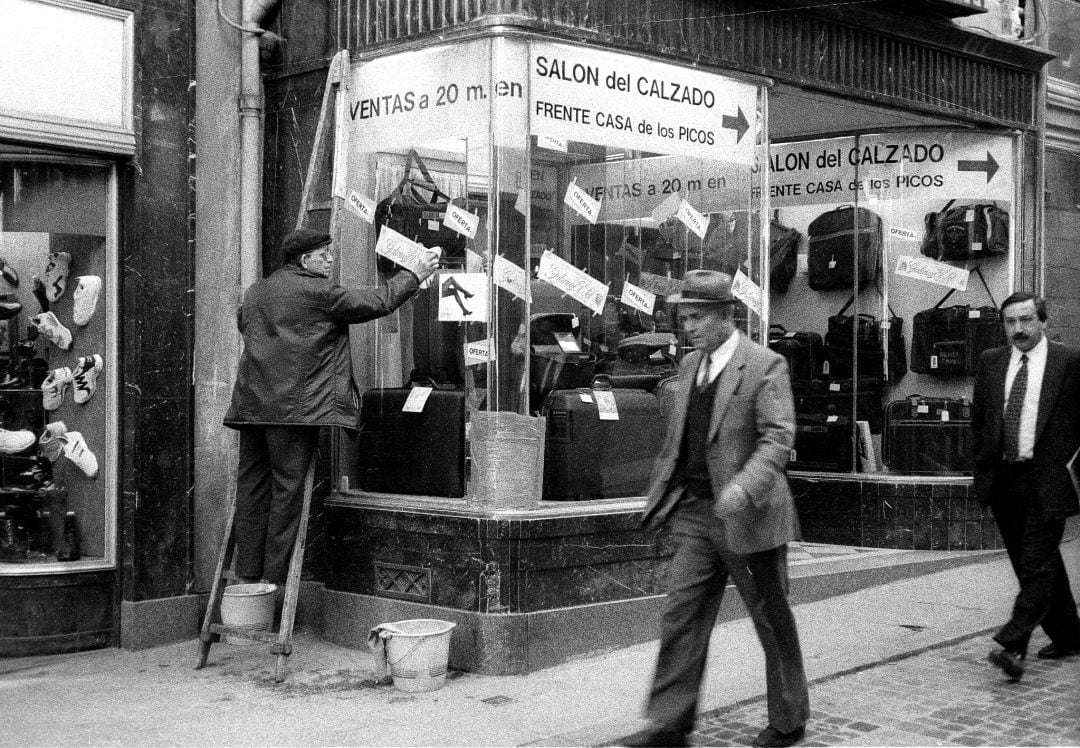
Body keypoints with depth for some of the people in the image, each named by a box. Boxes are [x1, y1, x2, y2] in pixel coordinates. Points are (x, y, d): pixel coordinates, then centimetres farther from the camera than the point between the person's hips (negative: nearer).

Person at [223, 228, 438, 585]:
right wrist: (414, 275, 7)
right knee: (288, 487, -2)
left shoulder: (254, 292, 16)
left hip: (251, 403, 7)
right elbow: (375, 302, -5)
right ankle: (275, 576, 0)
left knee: (251, 485, 9)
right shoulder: (317, 291, -6)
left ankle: (248, 573, 12)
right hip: (293, 405, -7)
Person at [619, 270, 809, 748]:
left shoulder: (765, 366, -10)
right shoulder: (689, 366, 12)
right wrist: (661, 494, 16)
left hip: (747, 514, -6)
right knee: (682, 615, 0)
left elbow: (779, 438, -17)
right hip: (694, 511, 6)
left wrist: (743, 486, -31)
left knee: (771, 619, 8)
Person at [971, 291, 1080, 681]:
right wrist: (984, 468, 10)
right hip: (1002, 480, 5)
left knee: (1037, 564, -10)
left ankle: (1012, 645, -14)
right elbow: (978, 420, 16)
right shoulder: (990, 362, 10)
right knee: (1034, 565, 14)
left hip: (1046, 479, -5)